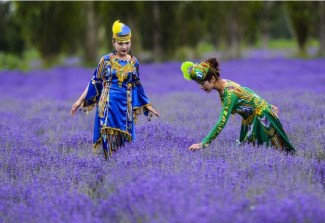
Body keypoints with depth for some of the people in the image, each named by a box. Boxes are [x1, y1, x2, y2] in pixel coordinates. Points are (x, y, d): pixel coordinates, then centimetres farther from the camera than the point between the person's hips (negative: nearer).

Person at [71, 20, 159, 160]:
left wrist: (147, 106, 18)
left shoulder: (133, 62, 5)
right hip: (108, 105, -2)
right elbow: (94, 82, 5)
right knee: (109, 137, -9)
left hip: (125, 106, 2)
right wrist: (80, 100, 2)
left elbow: (136, 86, 15)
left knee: (123, 138, 3)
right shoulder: (106, 60, -1)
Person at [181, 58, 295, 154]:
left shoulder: (229, 93, -32)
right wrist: (265, 105, 22)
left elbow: (221, 123, -36)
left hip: (262, 118, -8)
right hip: (250, 120, 8)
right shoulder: (224, 84, -6)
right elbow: (246, 92, 9)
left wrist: (203, 144, -38)